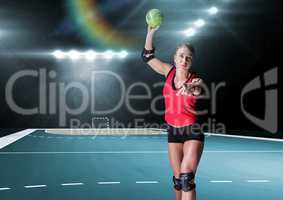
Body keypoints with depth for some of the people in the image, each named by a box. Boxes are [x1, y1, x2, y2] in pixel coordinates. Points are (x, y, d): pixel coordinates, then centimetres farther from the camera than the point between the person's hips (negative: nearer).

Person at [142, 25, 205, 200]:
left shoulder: (195, 81, -12)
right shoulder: (169, 71, -1)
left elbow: (197, 91, -33)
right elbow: (147, 56, 9)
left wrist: (190, 89, -54)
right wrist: (151, 33, 0)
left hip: (192, 132, -4)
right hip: (173, 131, 4)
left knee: (187, 176, -16)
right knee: (178, 178, 7)